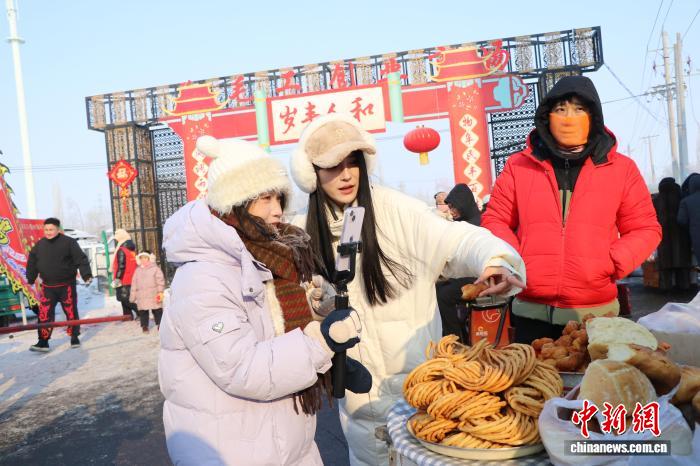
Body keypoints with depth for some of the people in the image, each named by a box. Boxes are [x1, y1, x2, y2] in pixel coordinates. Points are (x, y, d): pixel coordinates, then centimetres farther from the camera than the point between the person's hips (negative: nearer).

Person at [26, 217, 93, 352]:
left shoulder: (69, 242, -8)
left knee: (71, 312, 7)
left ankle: (74, 337, 21)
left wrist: (86, 275, -24)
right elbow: (32, 263, 14)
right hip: (48, 286, 3)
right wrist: (30, 279, 12)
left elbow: (81, 259, -14)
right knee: (44, 313, -3)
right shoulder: (39, 245, 6)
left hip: (66, 285, -3)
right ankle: (43, 342, 3)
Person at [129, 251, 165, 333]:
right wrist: (132, 297, 12)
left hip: (154, 296, -3)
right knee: (143, 312, 4)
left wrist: (160, 291, -14)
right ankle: (144, 326, 15)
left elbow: (160, 280, -3)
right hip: (141, 297, 3)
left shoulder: (155, 268, 2)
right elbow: (134, 284, 16)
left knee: (157, 311, 0)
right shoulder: (137, 271, 13)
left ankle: (159, 324, 13)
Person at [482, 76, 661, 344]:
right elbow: (495, 221, 8)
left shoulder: (622, 168, 4)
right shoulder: (518, 166, 4)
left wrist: (613, 263, -9)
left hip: (595, 311, 0)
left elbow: (645, 229, 9)